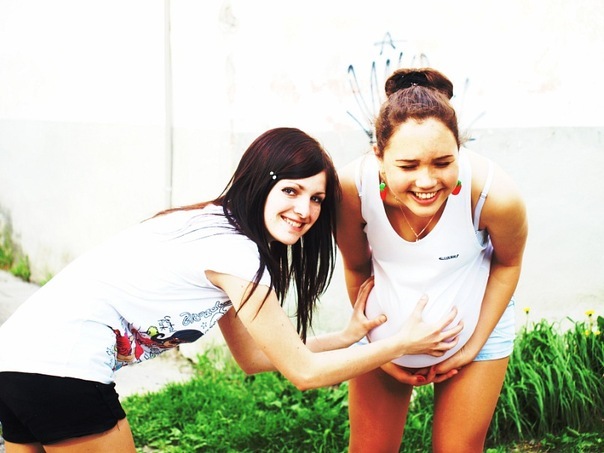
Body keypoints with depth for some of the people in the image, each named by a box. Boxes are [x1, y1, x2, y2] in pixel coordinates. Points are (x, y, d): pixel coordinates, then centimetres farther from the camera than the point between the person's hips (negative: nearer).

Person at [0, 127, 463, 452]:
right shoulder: (235, 253, -14)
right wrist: (404, 343, 1)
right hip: (63, 367, -9)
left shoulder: (216, 225, 13)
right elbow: (304, 371, -8)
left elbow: (253, 356, 16)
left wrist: (351, 335, 17)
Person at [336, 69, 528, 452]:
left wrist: (474, 347, -5)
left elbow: (508, 264, -9)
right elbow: (356, 267, -8)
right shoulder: (352, 187, -30)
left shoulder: (495, 194, -32)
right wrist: (377, 347, -2)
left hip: (475, 324, -1)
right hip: (388, 334, 1)